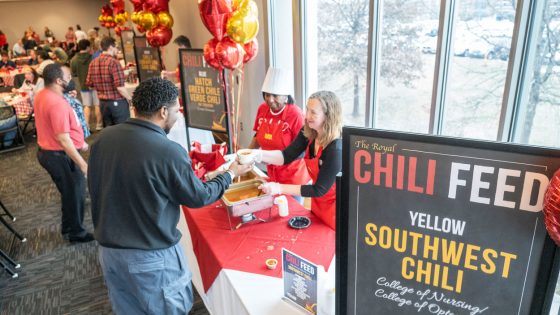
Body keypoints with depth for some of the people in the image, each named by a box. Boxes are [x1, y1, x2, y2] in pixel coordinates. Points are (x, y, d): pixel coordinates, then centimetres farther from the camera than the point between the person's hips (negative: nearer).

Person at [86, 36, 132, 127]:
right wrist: (130, 99, -5)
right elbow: (120, 87, -20)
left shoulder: (93, 63, 5)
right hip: (117, 102, -7)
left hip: (103, 102, 7)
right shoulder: (114, 62, -15)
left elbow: (89, 84, 10)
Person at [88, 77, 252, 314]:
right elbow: (198, 197, -9)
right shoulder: (169, 152, -23)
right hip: (152, 257, -6)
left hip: (108, 250, 7)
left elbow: (95, 188, 7)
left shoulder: (104, 138, -5)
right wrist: (230, 174, 6)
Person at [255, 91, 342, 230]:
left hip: (334, 207, -6)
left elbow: (319, 189, -27)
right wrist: (258, 154, -24)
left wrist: (279, 188, -29)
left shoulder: (336, 149, -32)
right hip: (317, 202, 7)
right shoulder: (308, 133, -11)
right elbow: (287, 156, -7)